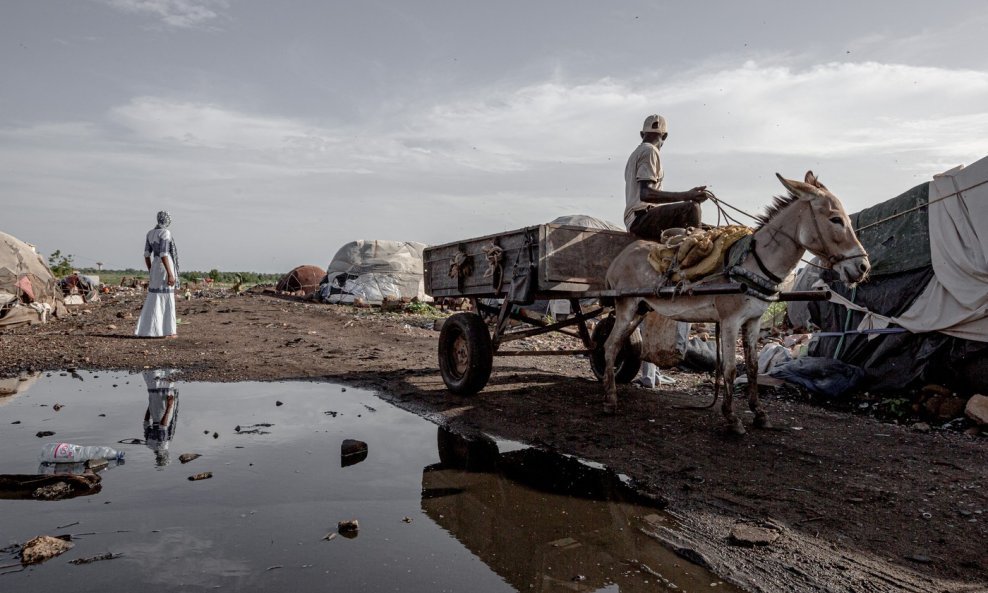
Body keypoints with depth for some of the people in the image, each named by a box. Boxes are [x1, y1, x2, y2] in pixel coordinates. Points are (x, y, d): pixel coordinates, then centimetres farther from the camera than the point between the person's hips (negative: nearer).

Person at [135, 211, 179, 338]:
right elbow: (163, 255, -20)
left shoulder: (150, 233, 14)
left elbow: (146, 254, 15)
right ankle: (166, 332, -1)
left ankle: (147, 330, 11)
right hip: (165, 268, -8)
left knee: (154, 301, 12)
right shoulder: (165, 233, -13)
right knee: (166, 300, -4)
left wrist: (151, 273, 22)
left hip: (155, 268, 8)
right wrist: (170, 275, -20)